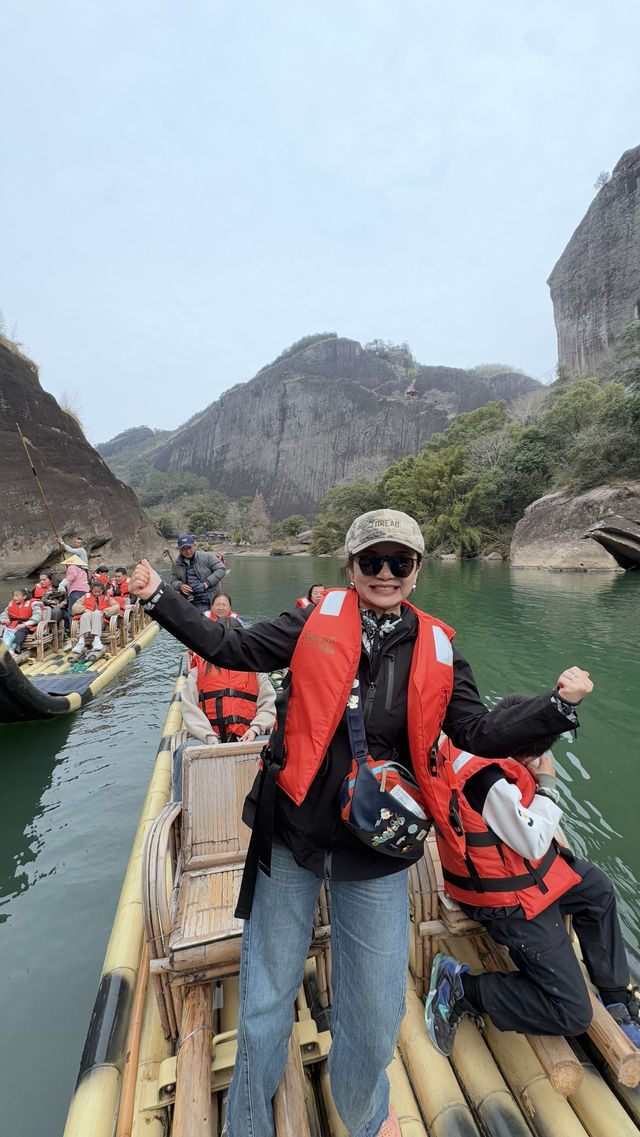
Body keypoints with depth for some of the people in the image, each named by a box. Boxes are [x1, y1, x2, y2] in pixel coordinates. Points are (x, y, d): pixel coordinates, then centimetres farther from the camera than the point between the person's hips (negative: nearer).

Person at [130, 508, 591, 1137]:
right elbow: (233, 648, -4)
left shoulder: (435, 649, -4)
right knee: (265, 1001, 18)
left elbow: (481, 734, -2)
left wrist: (557, 704, -14)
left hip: (376, 855, 1)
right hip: (291, 837, 0)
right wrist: (158, 596, -5)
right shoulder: (317, 619, -8)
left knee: (375, 1018, 17)